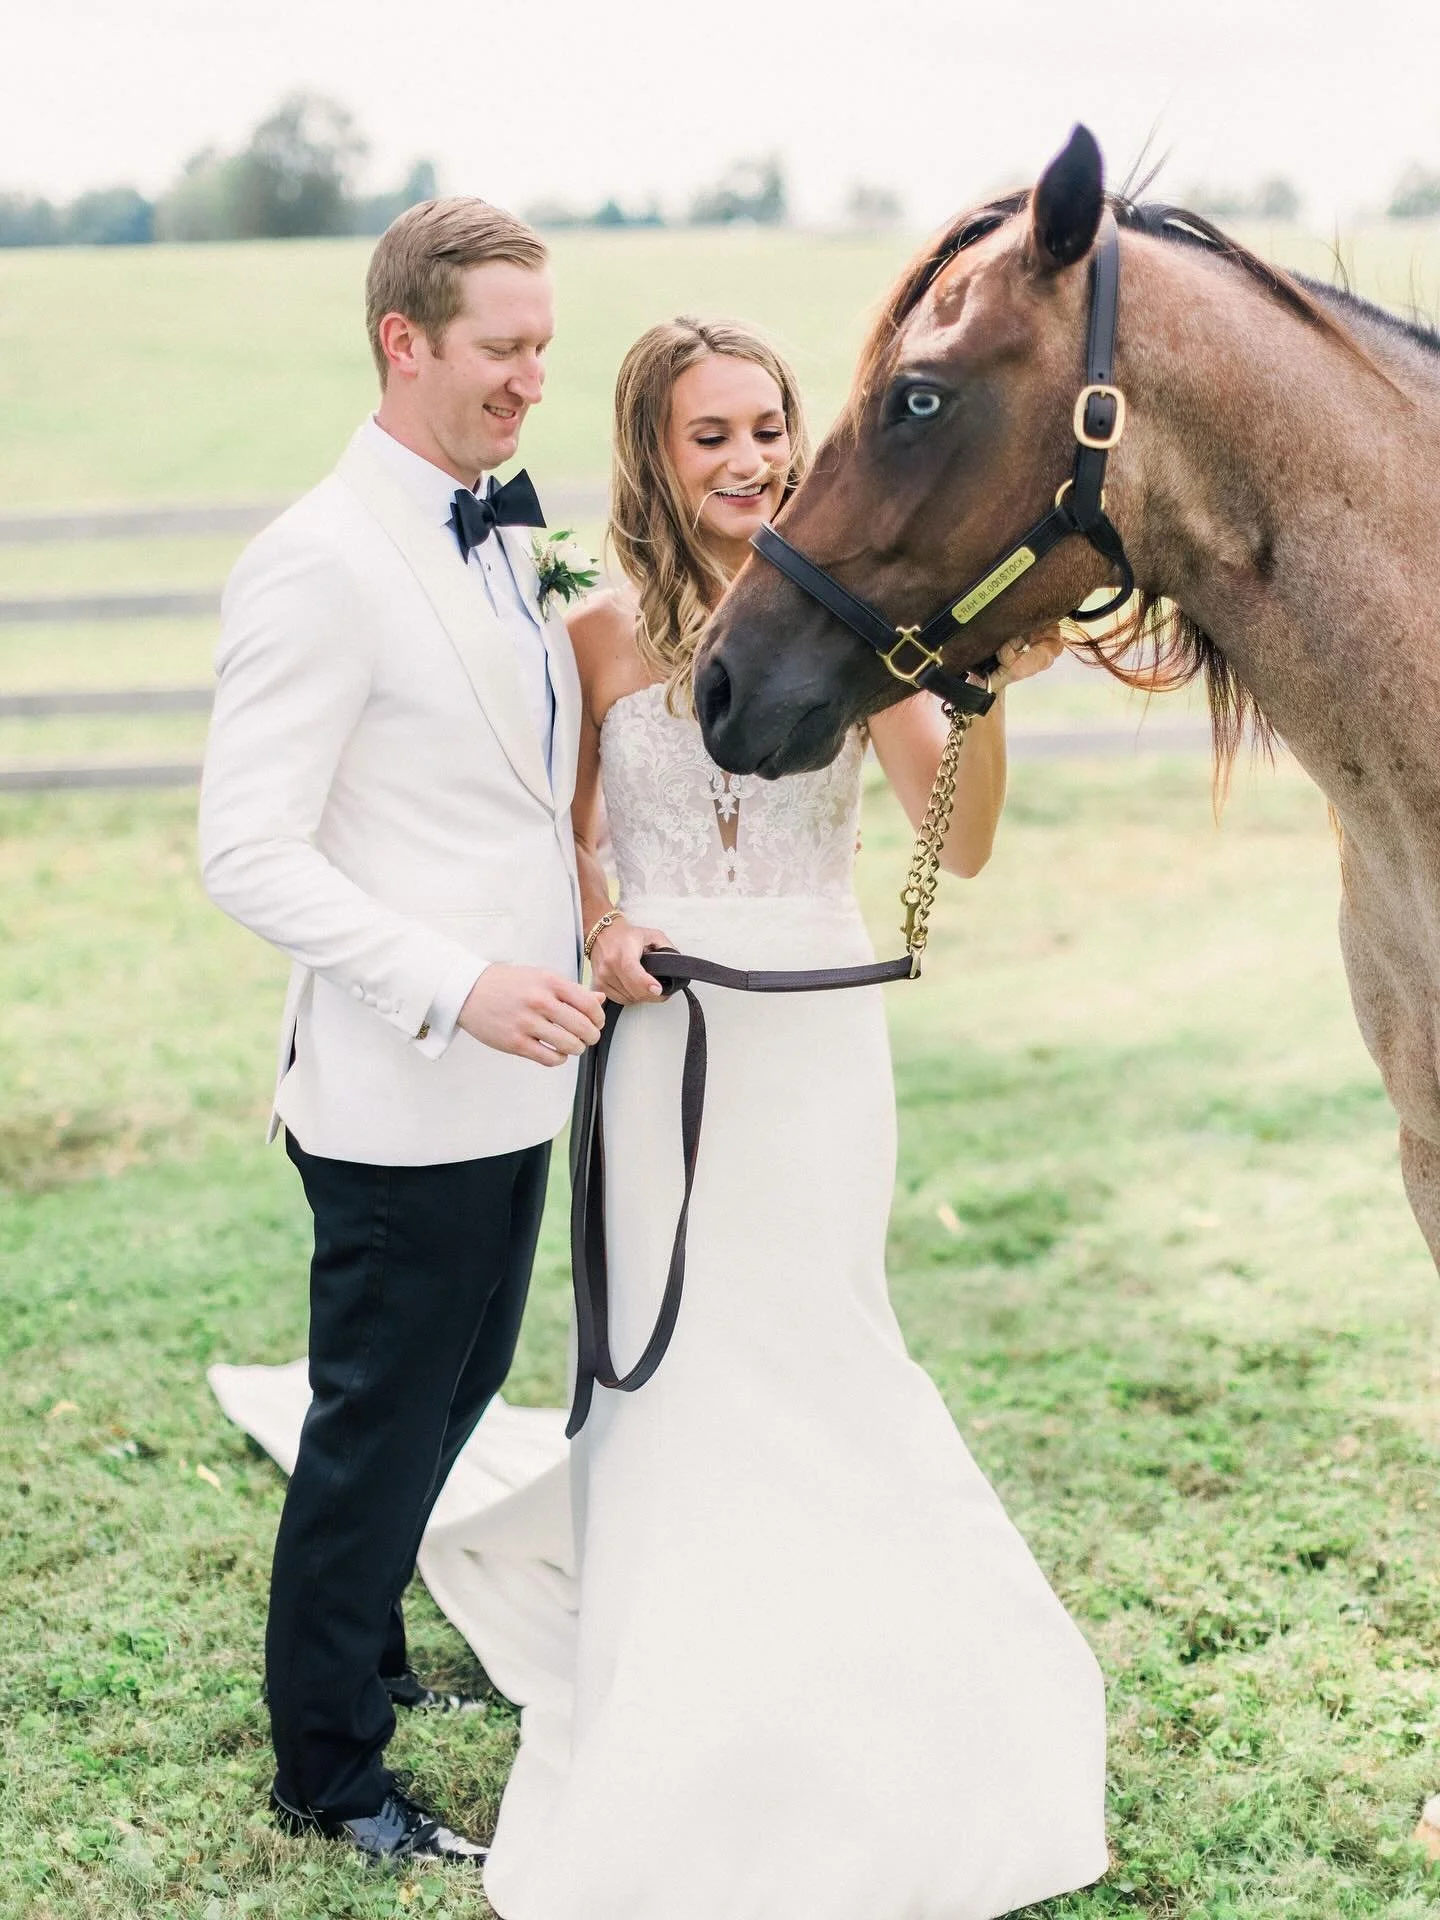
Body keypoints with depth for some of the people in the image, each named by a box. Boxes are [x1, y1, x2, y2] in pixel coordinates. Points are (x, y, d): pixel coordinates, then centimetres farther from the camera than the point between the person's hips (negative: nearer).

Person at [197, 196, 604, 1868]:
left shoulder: (504, 537, 10)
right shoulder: (320, 563, -18)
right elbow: (248, 853, -21)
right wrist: (456, 987, -28)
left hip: (513, 1080, 8)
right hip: (400, 1098, -8)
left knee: (454, 1394, 22)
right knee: (378, 1429, 6)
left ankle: (366, 1654, 44)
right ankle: (328, 1770, 25)